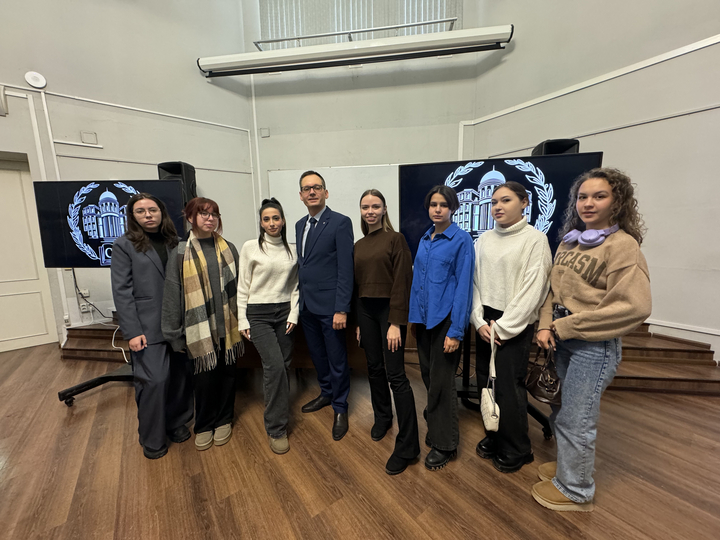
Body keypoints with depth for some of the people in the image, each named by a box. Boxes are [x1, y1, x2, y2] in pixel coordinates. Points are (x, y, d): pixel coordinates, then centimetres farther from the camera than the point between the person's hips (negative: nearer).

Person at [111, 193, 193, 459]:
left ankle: (176, 423, 31)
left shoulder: (173, 242, 11)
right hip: (148, 327, -4)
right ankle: (151, 439, 19)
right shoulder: (124, 245, -1)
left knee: (180, 376, 10)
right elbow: (122, 292, -6)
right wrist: (132, 332, -12)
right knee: (154, 380, -3)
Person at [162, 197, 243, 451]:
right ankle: (203, 426, 31)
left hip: (227, 324, 2)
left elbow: (238, 287, 4)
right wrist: (174, 332, -3)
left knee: (226, 371, 13)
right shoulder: (181, 253, -3)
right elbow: (172, 294, -3)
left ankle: (224, 420, 35)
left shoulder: (228, 249, 4)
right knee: (205, 375, 6)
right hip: (200, 327, -2)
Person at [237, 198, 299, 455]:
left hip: (285, 312, 4)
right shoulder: (250, 247, -4)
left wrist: (293, 313, -1)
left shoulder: (292, 249, 5)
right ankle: (277, 429, 2)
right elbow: (243, 286, -1)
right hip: (258, 313, -3)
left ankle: (277, 411, 34)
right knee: (275, 366, -13)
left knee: (283, 366, 8)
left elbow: (295, 286, 8)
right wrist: (242, 320, -3)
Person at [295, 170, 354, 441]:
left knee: (337, 360, 8)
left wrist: (341, 309, -18)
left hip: (329, 306, -6)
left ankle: (340, 408, 28)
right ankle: (326, 393, 43)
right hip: (306, 304, 7)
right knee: (317, 354, 20)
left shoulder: (340, 222, -10)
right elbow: (301, 264, 14)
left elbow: (345, 269, -15)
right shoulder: (300, 225, 12)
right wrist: (300, 298, 10)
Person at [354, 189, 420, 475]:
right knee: (374, 368, 16)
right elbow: (357, 284, 13)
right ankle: (382, 417, 40)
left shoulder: (395, 239, -6)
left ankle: (407, 445, 10)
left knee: (395, 374, -4)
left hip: (389, 309, -6)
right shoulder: (359, 245, 11)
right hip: (366, 311, 6)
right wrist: (357, 322, 13)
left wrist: (396, 323, -16)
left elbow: (402, 282, -11)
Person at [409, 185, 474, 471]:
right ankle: (434, 428, 39)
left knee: (441, 381, 4)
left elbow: (463, 286, -12)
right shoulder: (425, 239, 10)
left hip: (445, 318, -6)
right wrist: (415, 314, 8)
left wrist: (456, 331, -15)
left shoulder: (461, 240, -8)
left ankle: (444, 444, 25)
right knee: (428, 376, 17)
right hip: (423, 317, 6)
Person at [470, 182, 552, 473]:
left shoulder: (535, 239, -7)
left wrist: (503, 327, -12)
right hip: (485, 323, 5)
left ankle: (516, 451, 26)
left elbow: (533, 290, -11)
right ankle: (494, 436, 35)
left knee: (509, 388, 2)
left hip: (515, 326, -5)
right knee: (486, 383, 11)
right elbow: (474, 282, 6)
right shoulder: (484, 239, 8)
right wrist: (479, 321, -3)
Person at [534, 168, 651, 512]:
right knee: (559, 411, 20)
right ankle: (568, 465, 45)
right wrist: (546, 325, -6)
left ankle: (575, 490, 31)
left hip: (594, 344, -6)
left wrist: (565, 327, -17)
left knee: (575, 420, 7)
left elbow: (633, 306, -19)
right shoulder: (569, 240, 9)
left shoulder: (623, 245, -11)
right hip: (562, 340, 6)